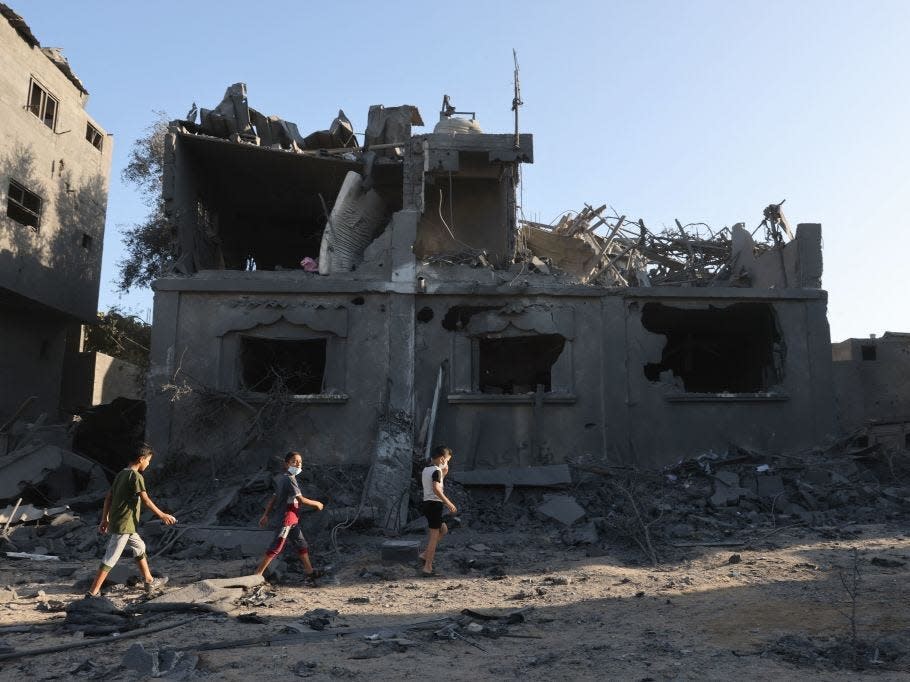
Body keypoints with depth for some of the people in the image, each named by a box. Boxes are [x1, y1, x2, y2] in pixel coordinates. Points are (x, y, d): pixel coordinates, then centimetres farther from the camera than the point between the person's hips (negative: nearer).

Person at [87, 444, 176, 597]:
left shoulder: (121, 474, 10)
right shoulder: (136, 476, -16)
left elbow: (108, 498, 13)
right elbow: (146, 500, -17)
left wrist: (104, 519, 19)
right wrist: (162, 515, -9)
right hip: (123, 525, -10)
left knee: (139, 547, 21)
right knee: (110, 559, -5)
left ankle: (149, 582, 30)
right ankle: (93, 593, -2)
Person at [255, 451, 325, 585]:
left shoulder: (282, 479, 12)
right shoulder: (290, 479, -17)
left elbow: (274, 497, 15)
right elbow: (301, 499, -21)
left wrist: (266, 515, 17)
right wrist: (316, 504, -7)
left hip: (293, 520, 10)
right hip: (288, 518, -10)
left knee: (302, 545, 17)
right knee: (276, 547, -8)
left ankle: (310, 573, 26)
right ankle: (257, 575, -4)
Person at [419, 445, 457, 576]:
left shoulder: (426, 469, 15)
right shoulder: (436, 470, -13)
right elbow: (436, 489, -26)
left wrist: (443, 474, 17)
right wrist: (449, 503, -24)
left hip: (427, 504, 9)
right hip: (434, 504, -9)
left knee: (443, 529, 21)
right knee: (434, 535, -3)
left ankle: (425, 555, 15)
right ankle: (427, 567, -1)